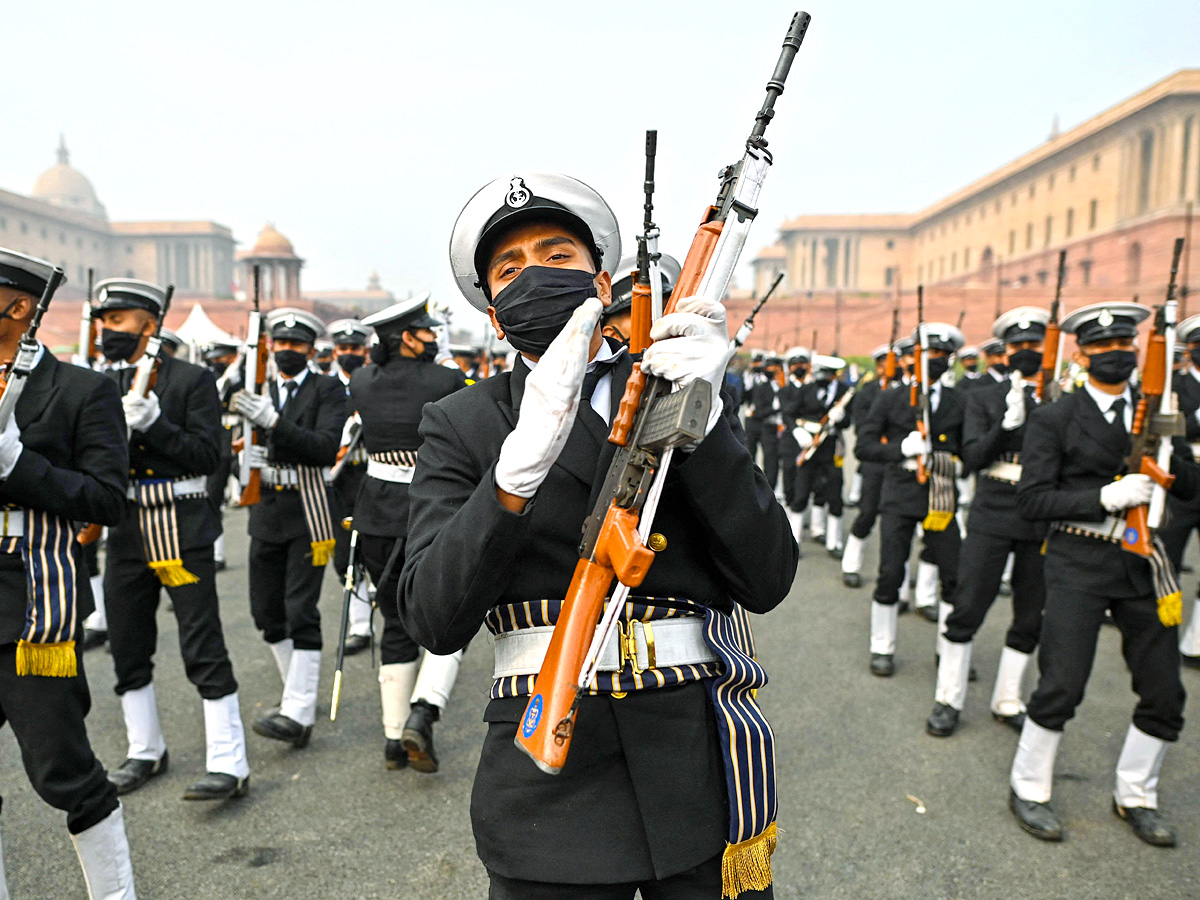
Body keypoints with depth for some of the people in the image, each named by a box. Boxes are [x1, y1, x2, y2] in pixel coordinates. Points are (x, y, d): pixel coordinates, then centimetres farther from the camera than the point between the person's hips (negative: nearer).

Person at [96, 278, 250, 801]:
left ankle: (229, 765, 4)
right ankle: (146, 752, 34)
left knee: (203, 649, -4)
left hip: (182, 532, -6)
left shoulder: (192, 380, -5)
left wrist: (151, 423, -22)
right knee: (127, 649, 15)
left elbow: (209, 455, -13)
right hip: (126, 535, 6)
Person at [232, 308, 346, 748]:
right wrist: (247, 453, -12)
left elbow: (327, 448, -17)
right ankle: (298, 689, 28)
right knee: (266, 611, 10)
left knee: (301, 611, -8)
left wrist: (273, 421, -28)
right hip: (266, 513, 6)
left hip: (308, 513, -5)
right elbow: (239, 443, 11)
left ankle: (298, 714, -3)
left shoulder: (328, 389, -4)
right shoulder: (256, 391, 11)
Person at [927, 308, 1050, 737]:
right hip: (993, 516, -2)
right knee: (967, 610, 0)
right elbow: (972, 458, -7)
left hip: (1042, 520, 2)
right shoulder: (984, 398, 4)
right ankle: (948, 700, 15)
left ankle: (1007, 701, 26)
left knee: (1030, 618, 9)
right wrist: (1008, 423, -21)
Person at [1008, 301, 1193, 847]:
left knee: (1164, 693, 10)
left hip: (1143, 561, 5)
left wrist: (1167, 458, -10)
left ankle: (1135, 795, 31)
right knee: (1061, 685, -4)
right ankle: (1028, 789, 17)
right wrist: (1106, 497, -20)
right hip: (1079, 562, -5)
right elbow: (1032, 501, -10)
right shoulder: (1053, 419, -3)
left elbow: (1190, 489, 11)